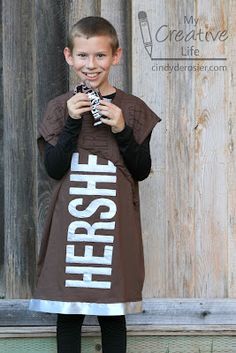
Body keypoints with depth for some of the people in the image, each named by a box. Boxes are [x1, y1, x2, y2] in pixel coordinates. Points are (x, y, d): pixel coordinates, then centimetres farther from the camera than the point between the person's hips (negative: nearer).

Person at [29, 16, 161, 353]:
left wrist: (121, 130, -13)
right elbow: (54, 168, -4)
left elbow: (142, 170, 1)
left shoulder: (132, 108, 3)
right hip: (71, 223, 0)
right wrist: (72, 122, -15)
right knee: (68, 312, 4)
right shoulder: (59, 108, 4)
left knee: (113, 314, 4)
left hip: (116, 224, 0)